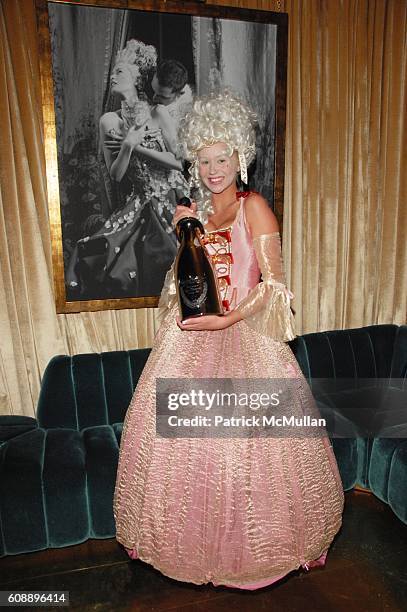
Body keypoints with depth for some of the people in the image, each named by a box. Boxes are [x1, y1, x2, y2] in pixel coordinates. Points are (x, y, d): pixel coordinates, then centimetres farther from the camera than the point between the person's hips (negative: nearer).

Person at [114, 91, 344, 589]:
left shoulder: (253, 206, -4)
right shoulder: (195, 210, 14)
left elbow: (273, 282, -10)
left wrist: (228, 318, -21)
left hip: (243, 335, -5)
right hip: (192, 337, 6)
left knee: (249, 439, -3)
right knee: (171, 432, 6)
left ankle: (258, 541, 25)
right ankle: (189, 537, 30)